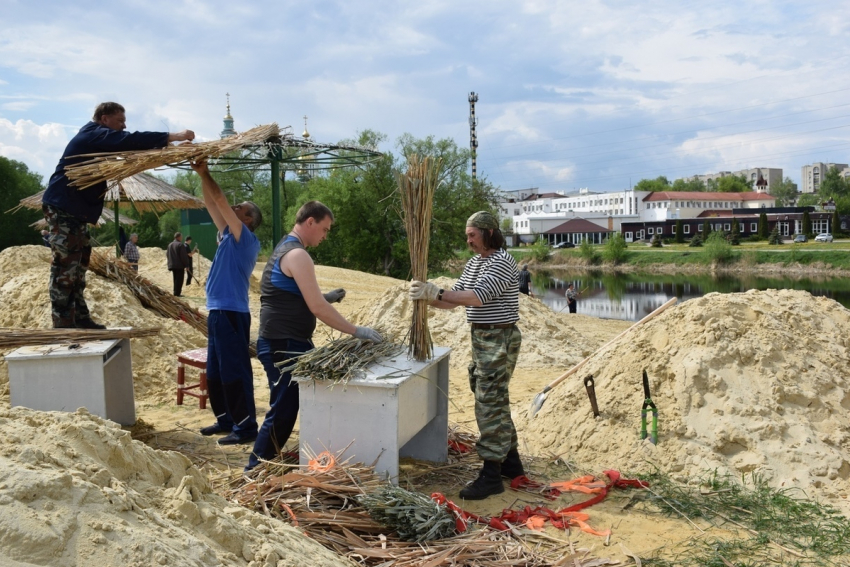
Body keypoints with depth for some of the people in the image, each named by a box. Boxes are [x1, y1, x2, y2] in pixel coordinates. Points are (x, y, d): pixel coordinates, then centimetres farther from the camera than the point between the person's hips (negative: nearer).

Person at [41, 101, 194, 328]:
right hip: (62, 207, -11)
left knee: (77, 265, 11)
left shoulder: (98, 139, 20)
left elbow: (126, 148, 23)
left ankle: (80, 318, 16)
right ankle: (63, 324, -10)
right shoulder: (95, 135, -13)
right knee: (66, 265, -11)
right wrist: (174, 137, -27)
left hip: (74, 209, 11)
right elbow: (131, 141, -25)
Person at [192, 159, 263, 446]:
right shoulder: (230, 236, 14)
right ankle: (226, 419, 26)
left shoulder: (245, 238, -9)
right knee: (215, 373, 15)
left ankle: (246, 426, 1)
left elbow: (220, 200, -14)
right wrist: (202, 176, 6)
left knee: (235, 371, -6)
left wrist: (205, 173, -10)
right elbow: (212, 204, 14)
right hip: (218, 311, 9)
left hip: (232, 312, -9)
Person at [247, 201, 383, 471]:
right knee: (283, 411, -4)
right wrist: (356, 331, -18)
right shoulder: (297, 255, -18)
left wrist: (326, 297, 12)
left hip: (290, 342, 11)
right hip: (284, 345, -11)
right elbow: (317, 308, -23)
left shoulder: (285, 248, 15)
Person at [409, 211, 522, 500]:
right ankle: (510, 462, 29)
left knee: (490, 404, -8)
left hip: (499, 339, -10)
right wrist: (428, 298, -8)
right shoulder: (474, 263, 13)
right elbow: (455, 300, 10)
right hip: (482, 338, 10)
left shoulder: (502, 262, -15)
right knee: (495, 402, 16)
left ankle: (491, 475, -2)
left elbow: (478, 297, -26)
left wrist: (437, 293, -27)